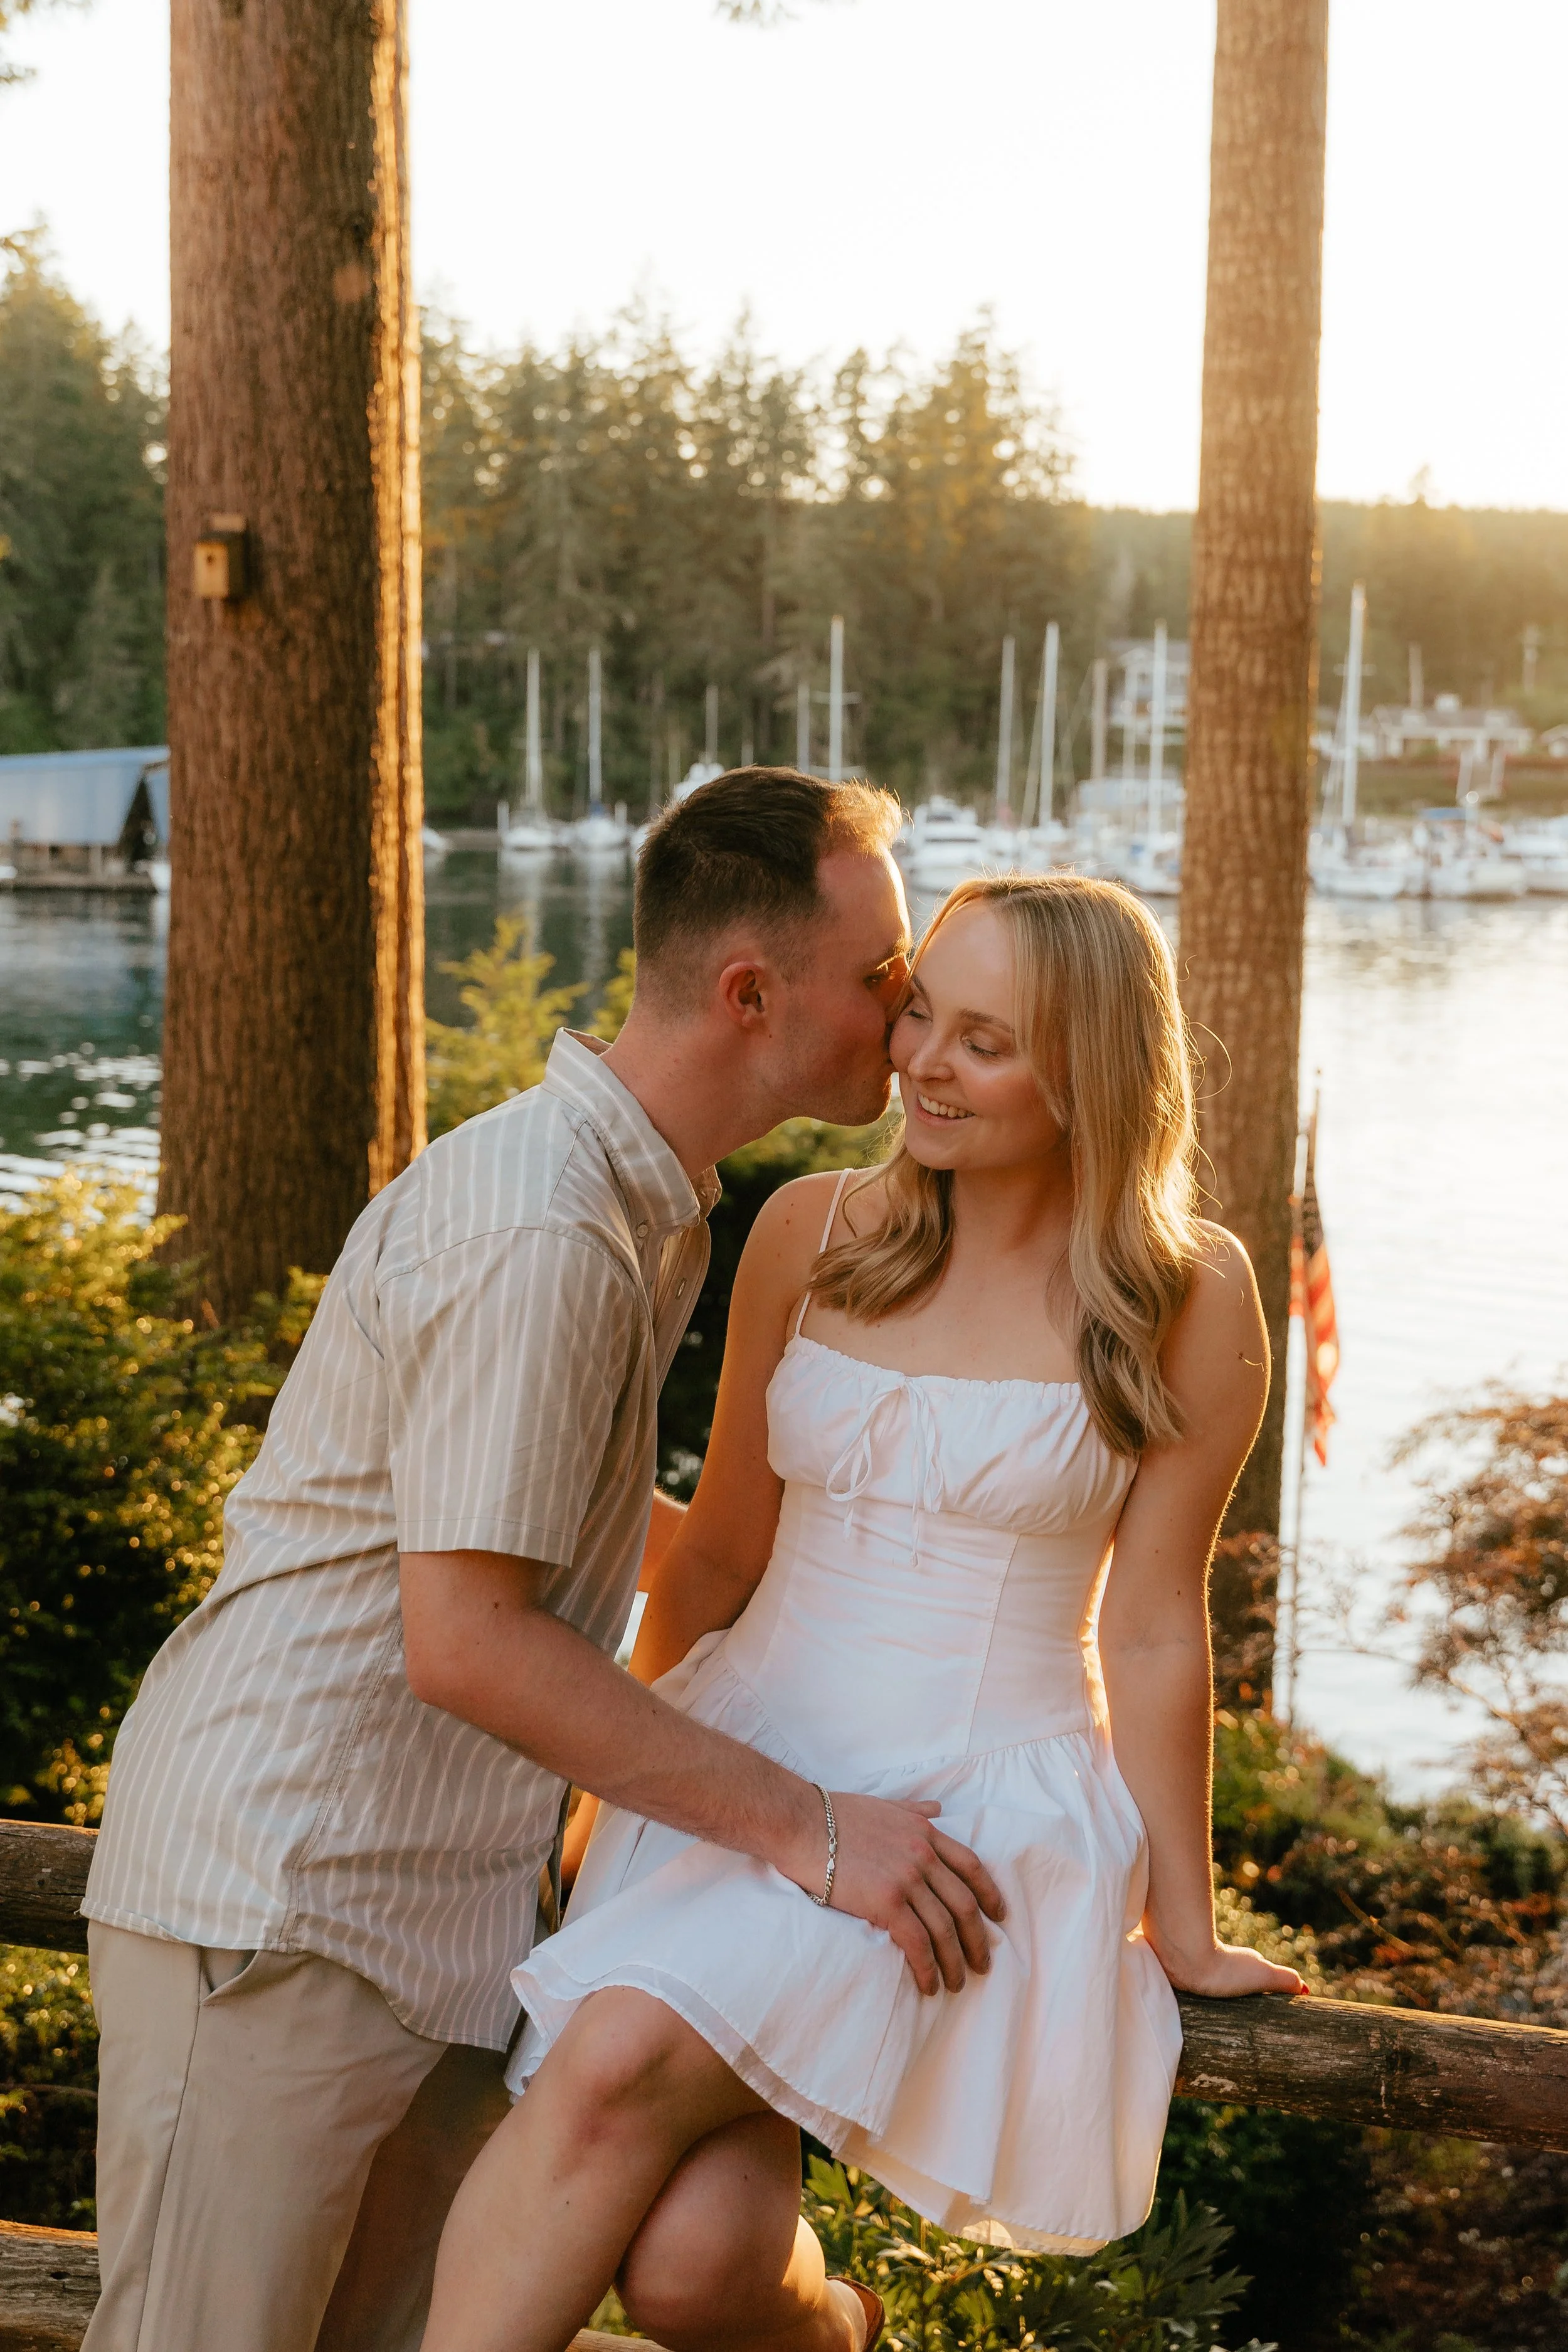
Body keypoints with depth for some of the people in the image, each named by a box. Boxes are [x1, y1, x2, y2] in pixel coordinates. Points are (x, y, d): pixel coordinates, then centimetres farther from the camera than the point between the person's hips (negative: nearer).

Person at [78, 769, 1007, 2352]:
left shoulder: (652, 1205, 12)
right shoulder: (536, 1232, -21)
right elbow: (464, 1643, -24)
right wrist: (802, 1827, -21)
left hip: (437, 1908, 9)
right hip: (282, 1887, -9)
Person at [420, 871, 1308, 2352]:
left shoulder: (1188, 1299, -6)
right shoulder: (812, 1233, 4)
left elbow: (1151, 1633, -1)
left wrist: (1182, 1930, 5)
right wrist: (611, 1785, 21)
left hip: (976, 1812, -3)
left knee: (616, 2065, -28)